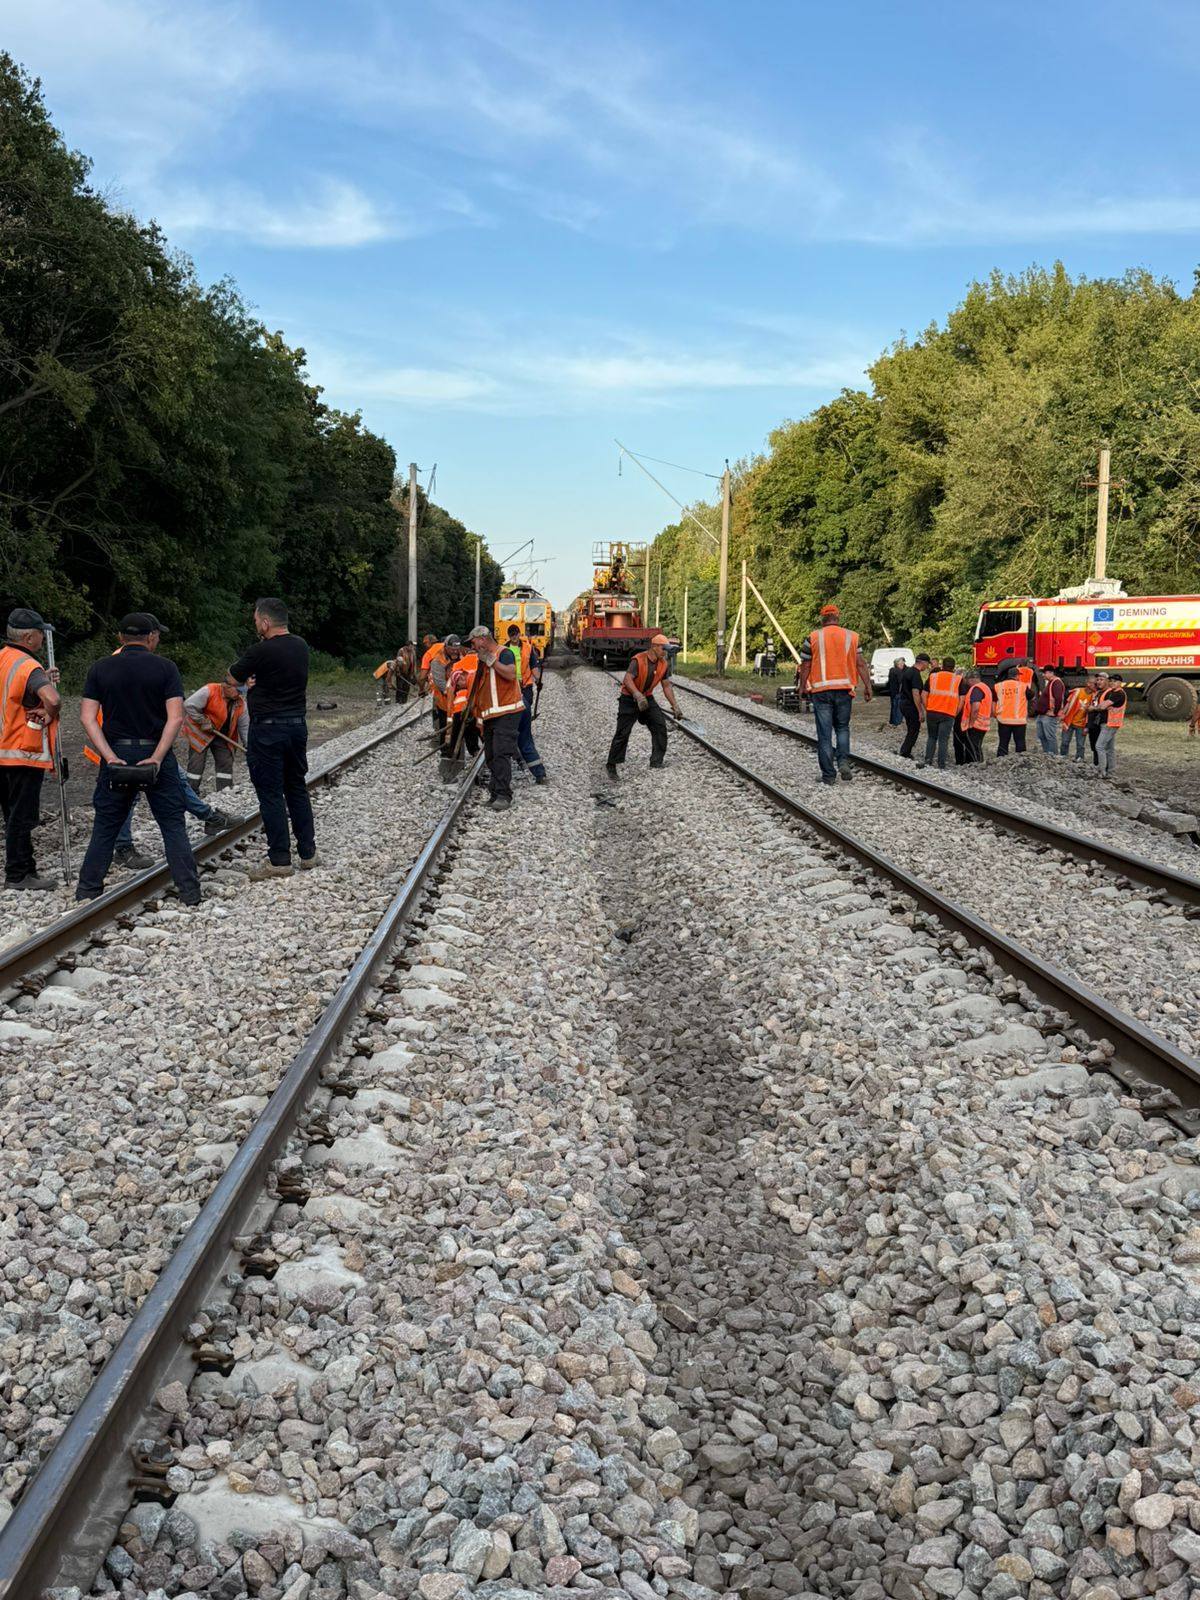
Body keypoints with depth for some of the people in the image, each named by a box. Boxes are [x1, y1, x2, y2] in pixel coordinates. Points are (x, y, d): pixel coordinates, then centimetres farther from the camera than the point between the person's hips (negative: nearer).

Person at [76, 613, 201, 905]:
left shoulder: (100, 668, 4)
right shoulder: (165, 668, -2)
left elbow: (88, 718, -5)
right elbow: (175, 718, -12)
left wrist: (110, 757, -10)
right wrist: (156, 757, -13)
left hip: (116, 756, 2)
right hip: (156, 753, -2)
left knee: (105, 826, 11)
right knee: (173, 825, 5)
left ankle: (87, 890, 14)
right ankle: (189, 892, 2)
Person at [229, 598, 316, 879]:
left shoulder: (261, 652, -17)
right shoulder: (301, 646, 4)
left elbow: (233, 678, -2)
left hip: (268, 729, -7)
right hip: (298, 725, 7)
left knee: (270, 793, -1)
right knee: (297, 788, 16)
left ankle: (279, 860, 0)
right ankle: (307, 852, 21)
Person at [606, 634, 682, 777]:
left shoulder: (663, 664, -3)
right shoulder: (638, 660, -23)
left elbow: (666, 686, 5)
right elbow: (627, 679, -35)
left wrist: (675, 706, 2)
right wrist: (638, 695, -49)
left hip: (647, 698, 6)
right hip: (629, 699, -6)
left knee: (660, 726, -7)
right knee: (622, 733, -6)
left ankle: (656, 761, 2)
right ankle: (611, 765, 5)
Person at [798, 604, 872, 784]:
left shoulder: (813, 637, -1)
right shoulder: (851, 637, 5)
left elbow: (805, 665, 0)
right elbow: (860, 664, 1)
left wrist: (803, 686, 11)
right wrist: (867, 686, 4)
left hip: (821, 690, -2)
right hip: (844, 689, 2)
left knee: (824, 734, 2)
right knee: (842, 728, 18)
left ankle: (828, 775, 3)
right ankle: (844, 761, -4)